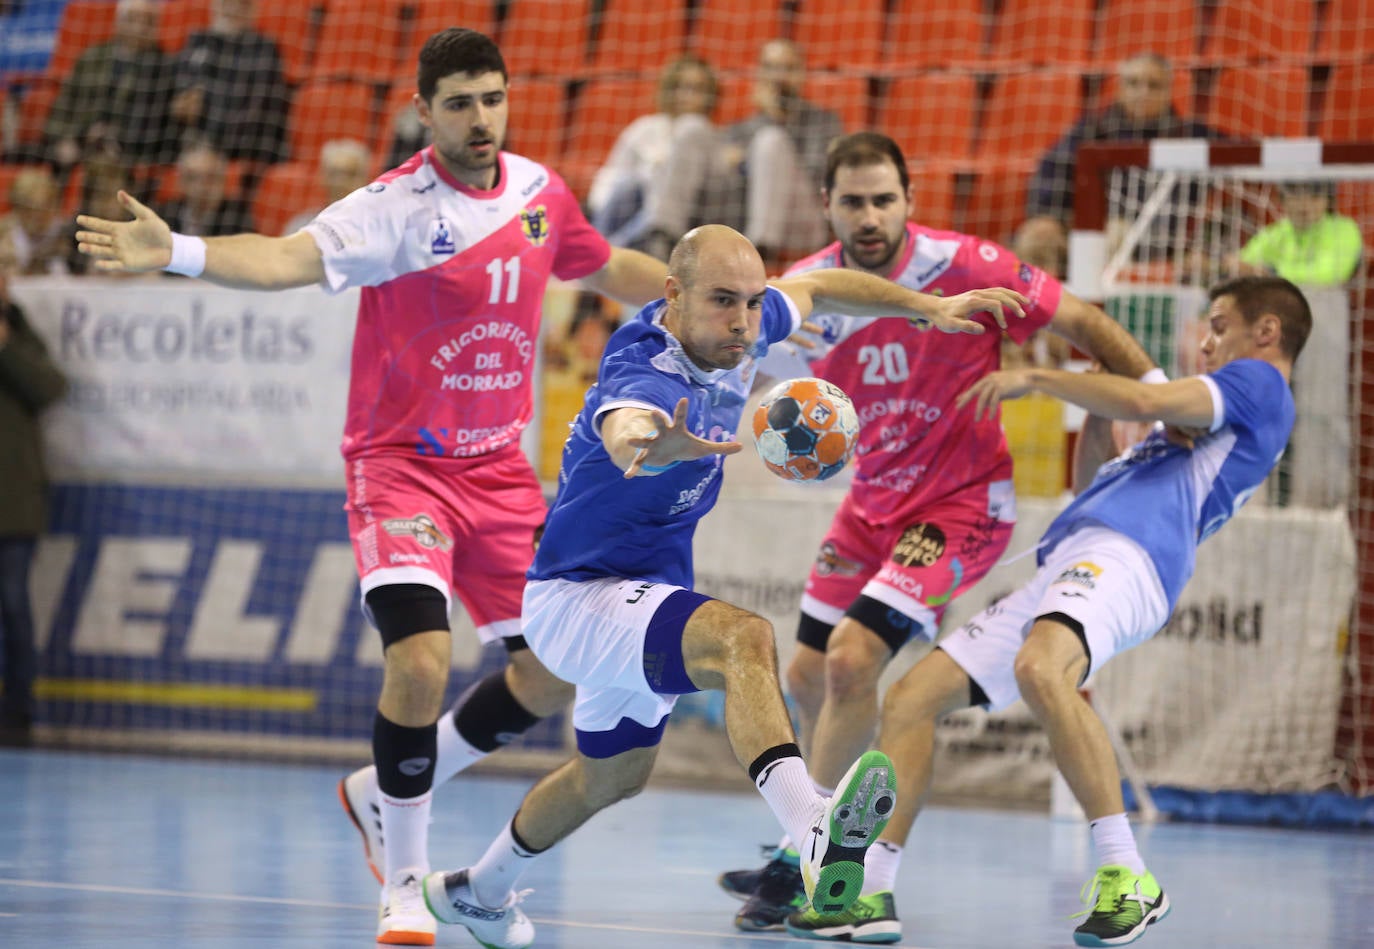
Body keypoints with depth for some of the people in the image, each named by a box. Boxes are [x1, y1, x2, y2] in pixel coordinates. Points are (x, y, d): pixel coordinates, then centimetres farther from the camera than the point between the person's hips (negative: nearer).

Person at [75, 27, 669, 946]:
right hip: (402, 464, -6)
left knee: (553, 673, 6)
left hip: (500, 468, 6)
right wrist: (179, 252, -53)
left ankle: (384, 792, 29)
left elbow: (608, 267, 22)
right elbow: (289, 257, -35)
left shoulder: (541, 191, 1)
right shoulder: (395, 208, -18)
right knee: (421, 662, -23)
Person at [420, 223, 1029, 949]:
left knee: (613, 775, 30)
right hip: (577, 598, -10)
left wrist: (931, 308, 14)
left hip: (645, 596, 10)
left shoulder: (733, 335, -7)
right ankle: (817, 837, -58)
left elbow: (815, 288, 15)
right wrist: (652, 445, -80)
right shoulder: (647, 377, -31)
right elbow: (624, 430, -58)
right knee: (743, 640, -37)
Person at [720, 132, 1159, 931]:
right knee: (809, 675, 9)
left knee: (852, 661, -20)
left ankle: (803, 863, -11)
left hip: (961, 504, -6)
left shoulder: (964, 267, -21)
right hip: (872, 503, 6)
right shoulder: (805, 291, -7)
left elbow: (1082, 321, -12)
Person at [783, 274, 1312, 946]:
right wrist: (1097, 413, 23)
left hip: (1123, 554, -11)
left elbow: (1145, 402, -8)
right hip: (1065, 563, 11)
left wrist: (1035, 378, 2)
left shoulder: (1260, 384, 7)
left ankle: (1128, 880, -35)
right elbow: (1096, 477, 40)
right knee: (912, 696, 4)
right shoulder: (1221, 424, 36)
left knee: (1039, 669, -39)